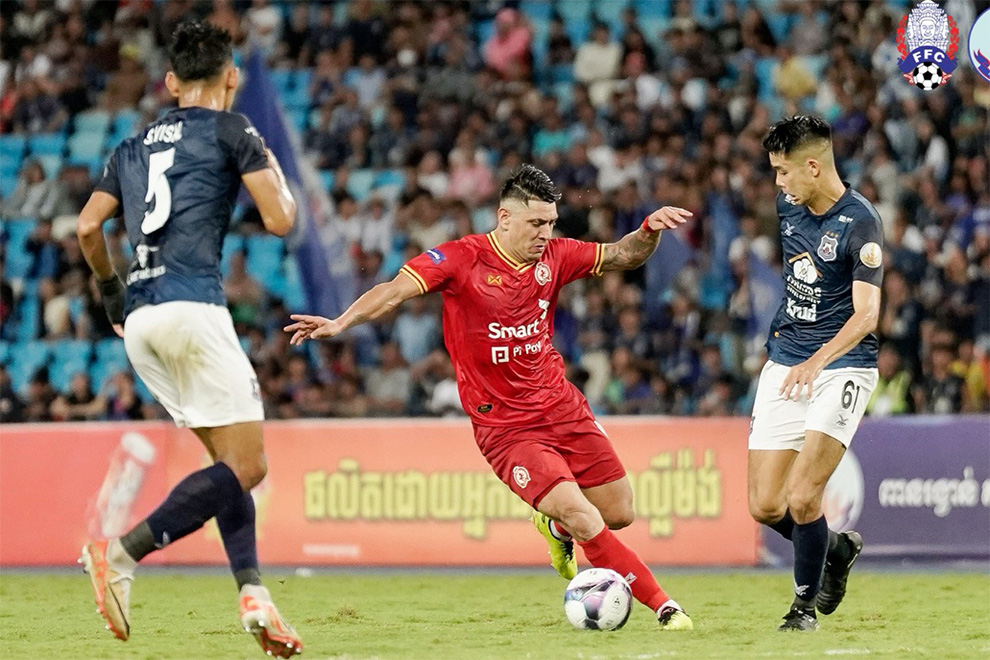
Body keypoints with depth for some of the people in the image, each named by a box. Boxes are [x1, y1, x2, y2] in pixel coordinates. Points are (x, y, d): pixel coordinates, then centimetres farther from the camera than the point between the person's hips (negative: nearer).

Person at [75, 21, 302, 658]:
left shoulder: (134, 146, 21)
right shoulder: (229, 129, 4)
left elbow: (88, 227, 14)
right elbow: (280, 220, -1)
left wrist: (112, 293, 29)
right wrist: (277, 175, 20)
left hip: (139, 320, 7)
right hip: (191, 306, -7)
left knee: (230, 460, 14)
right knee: (247, 467, -6)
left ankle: (254, 594, 1)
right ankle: (122, 554, -20)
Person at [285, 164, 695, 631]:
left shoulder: (553, 256, 3)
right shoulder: (462, 259, -14)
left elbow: (623, 257, 13)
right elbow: (395, 291, -23)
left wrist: (649, 230, -8)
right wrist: (342, 322, -39)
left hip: (562, 408, 6)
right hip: (505, 428, -6)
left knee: (619, 513, 9)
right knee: (585, 521, -18)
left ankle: (556, 529, 42)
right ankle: (662, 606, -7)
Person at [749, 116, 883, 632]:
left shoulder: (860, 223, -15)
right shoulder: (788, 207, 5)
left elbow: (866, 315, -22)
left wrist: (818, 360, -35)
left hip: (842, 366, -7)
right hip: (784, 366, 7)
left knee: (802, 498, -18)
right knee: (765, 506, 1)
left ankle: (804, 604, 3)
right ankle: (836, 550, 30)